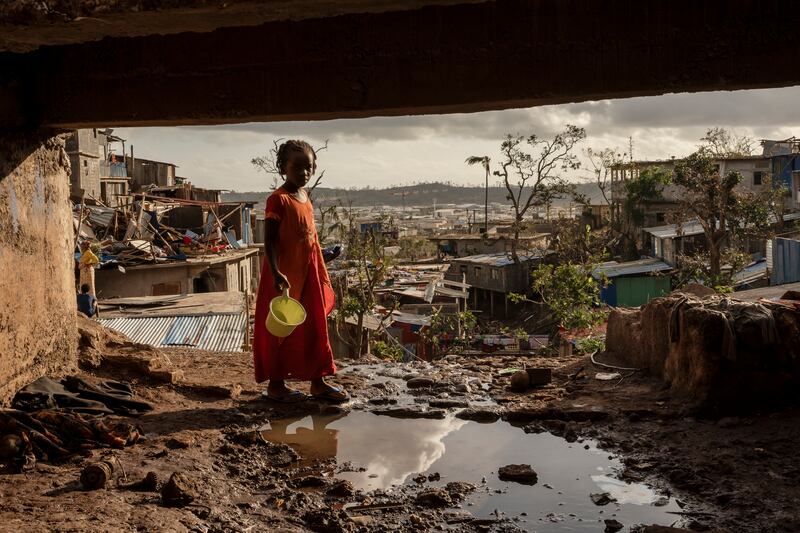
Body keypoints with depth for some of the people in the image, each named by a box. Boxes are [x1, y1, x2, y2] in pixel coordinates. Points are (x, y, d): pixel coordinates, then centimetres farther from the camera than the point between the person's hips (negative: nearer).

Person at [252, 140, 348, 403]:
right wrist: (276, 273, -26)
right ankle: (276, 384, 14)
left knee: (316, 327, 11)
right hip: (285, 277, -8)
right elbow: (270, 240, -16)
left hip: (309, 275, 8)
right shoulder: (278, 199, -13)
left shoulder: (306, 199, 11)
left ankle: (318, 382, 20)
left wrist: (323, 276, 18)